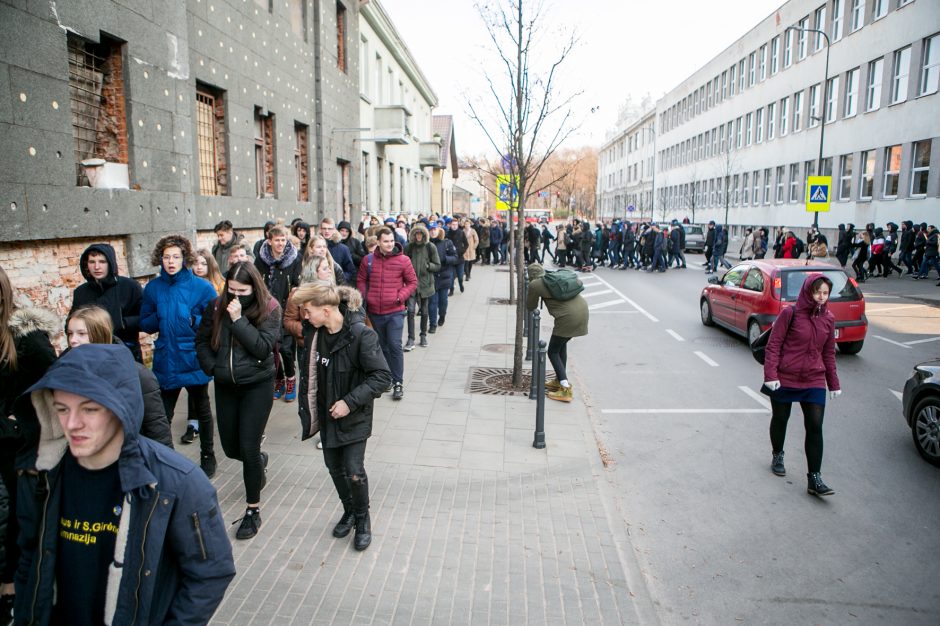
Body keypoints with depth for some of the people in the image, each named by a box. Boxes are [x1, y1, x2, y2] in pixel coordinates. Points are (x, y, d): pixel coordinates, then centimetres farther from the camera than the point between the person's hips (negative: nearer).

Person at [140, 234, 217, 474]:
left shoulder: (202, 287, -11)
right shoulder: (153, 288, -1)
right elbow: (145, 324, 4)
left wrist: (193, 321, -25)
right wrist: (160, 318, -15)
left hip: (194, 361, -2)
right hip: (165, 362, 2)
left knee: (202, 410, 17)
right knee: (162, 416, 9)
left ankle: (208, 456, 36)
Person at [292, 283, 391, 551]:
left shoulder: (361, 335, -25)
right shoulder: (313, 332, -6)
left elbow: (382, 376, -22)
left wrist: (350, 401, -25)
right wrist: (308, 407, 9)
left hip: (354, 417, -6)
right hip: (326, 414, 6)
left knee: (354, 471, -3)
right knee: (335, 468, 16)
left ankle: (363, 519, 24)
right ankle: (349, 511, 40)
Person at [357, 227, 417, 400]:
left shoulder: (403, 260, -6)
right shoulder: (368, 260, 1)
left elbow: (412, 282, 1)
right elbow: (361, 281, 12)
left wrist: (400, 296, -11)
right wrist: (363, 297, -2)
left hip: (394, 311, -3)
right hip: (374, 312, 3)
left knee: (395, 346, -9)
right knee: (382, 346, 16)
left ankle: (398, 383, 0)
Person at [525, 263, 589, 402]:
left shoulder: (535, 284, -1)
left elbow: (530, 307, 9)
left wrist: (529, 290, 26)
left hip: (568, 316, -8)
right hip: (582, 309, 8)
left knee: (553, 351, 7)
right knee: (561, 344, 26)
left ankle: (565, 389, -1)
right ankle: (559, 380, 35)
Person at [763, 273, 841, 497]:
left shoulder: (828, 319, 4)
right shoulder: (790, 313, -9)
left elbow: (829, 353, 13)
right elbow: (774, 344, -9)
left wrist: (834, 383, 14)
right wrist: (770, 374, -17)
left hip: (814, 382, 3)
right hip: (784, 379, -3)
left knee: (815, 427, -4)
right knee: (780, 419, 14)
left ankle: (814, 479, 0)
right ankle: (777, 456, 40)